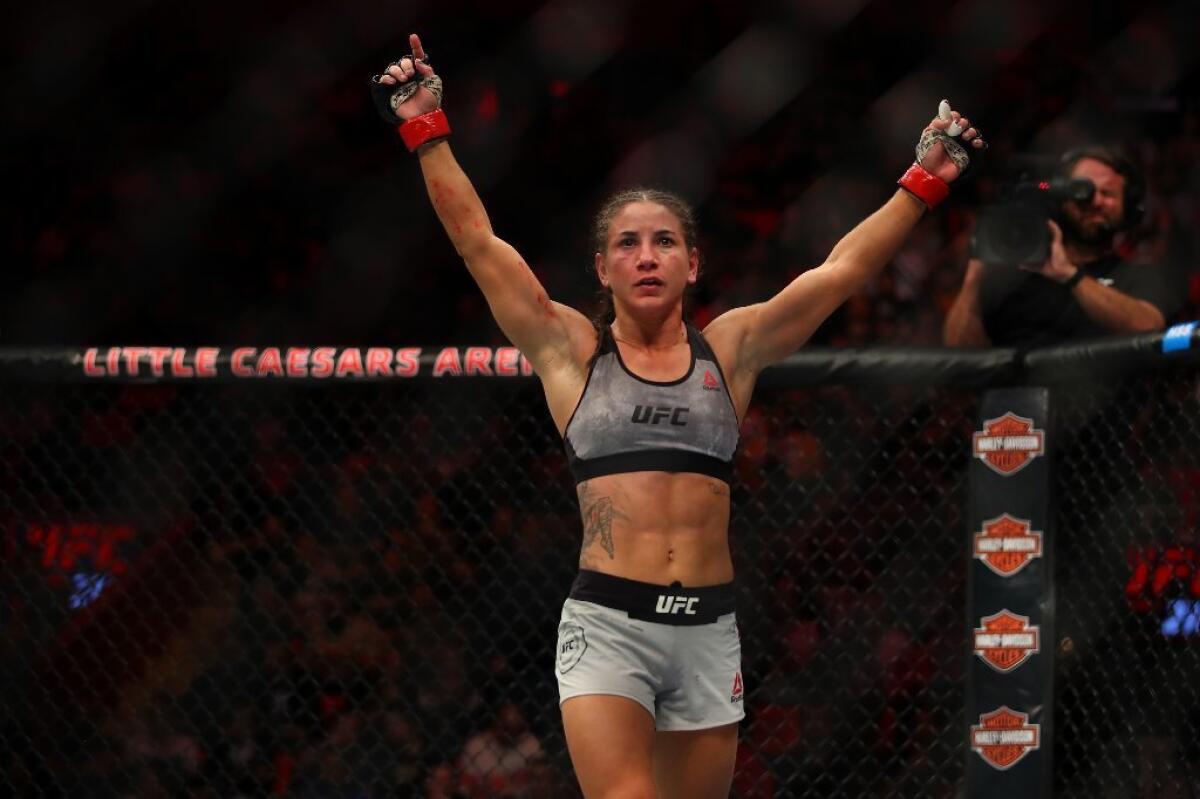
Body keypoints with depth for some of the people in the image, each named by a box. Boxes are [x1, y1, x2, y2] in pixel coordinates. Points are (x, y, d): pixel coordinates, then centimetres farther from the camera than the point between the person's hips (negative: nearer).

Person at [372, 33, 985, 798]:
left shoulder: (730, 349, 11)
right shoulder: (572, 350, 6)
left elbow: (844, 269, 11)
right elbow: (476, 241, 2)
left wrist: (924, 183, 8)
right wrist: (427, 132, -2)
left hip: (708, 628, 3)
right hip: (606, 624, -3)